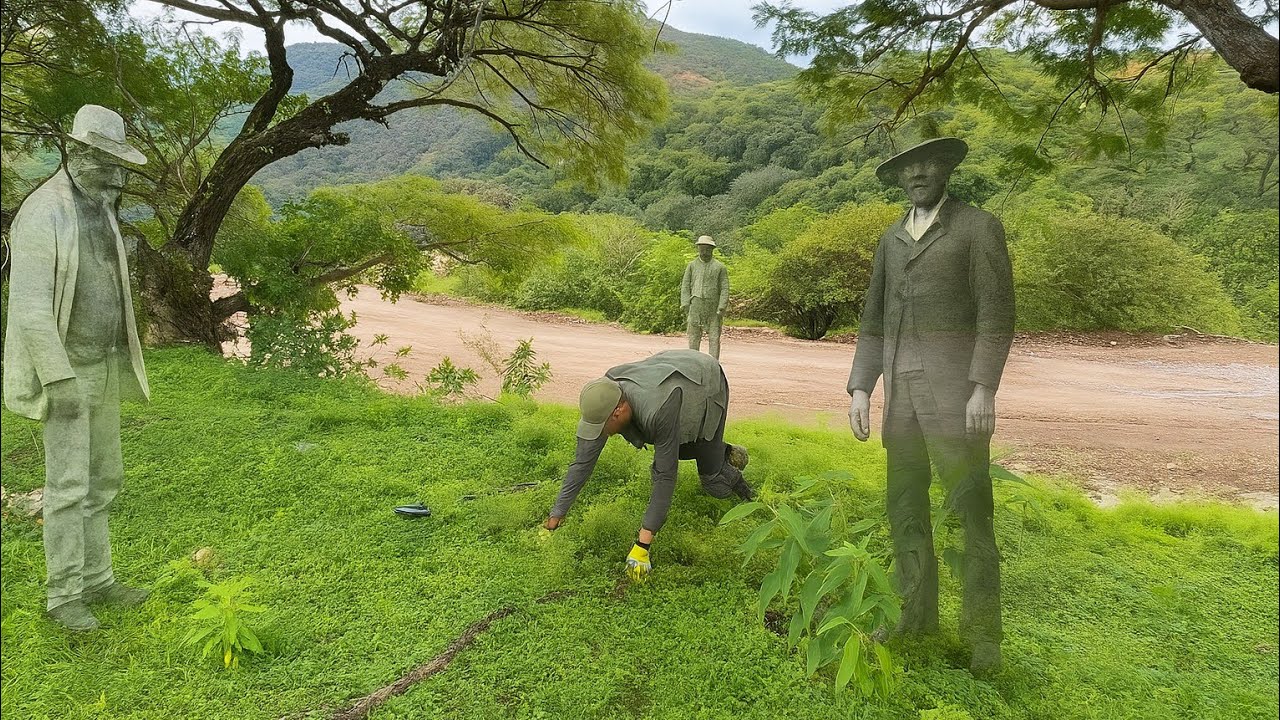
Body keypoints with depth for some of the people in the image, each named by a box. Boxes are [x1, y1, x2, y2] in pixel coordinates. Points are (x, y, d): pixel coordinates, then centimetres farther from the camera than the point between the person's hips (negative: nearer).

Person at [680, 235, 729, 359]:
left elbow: (724, 289, 1)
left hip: (713, 309, -1)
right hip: (696, 306, 2)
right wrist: (685, 305, -4)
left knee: (714, 338, -3)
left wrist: (721, 308, -9)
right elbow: (685, 287, 9)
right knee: (694, 338, 2)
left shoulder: (720, 267, 6)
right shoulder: (692, 265, 11)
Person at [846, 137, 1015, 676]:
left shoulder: (979, 228, 1)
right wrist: (860, 388, 5)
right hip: (901, 390, 6)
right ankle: (917, 617, 23)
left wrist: (983, 389, -17)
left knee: (970, 512, -2)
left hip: (954, 388, -5)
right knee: (905, 508, 10)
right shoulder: (890, 240, 17)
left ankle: (982, 635, 10)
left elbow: (996, 314, -7)